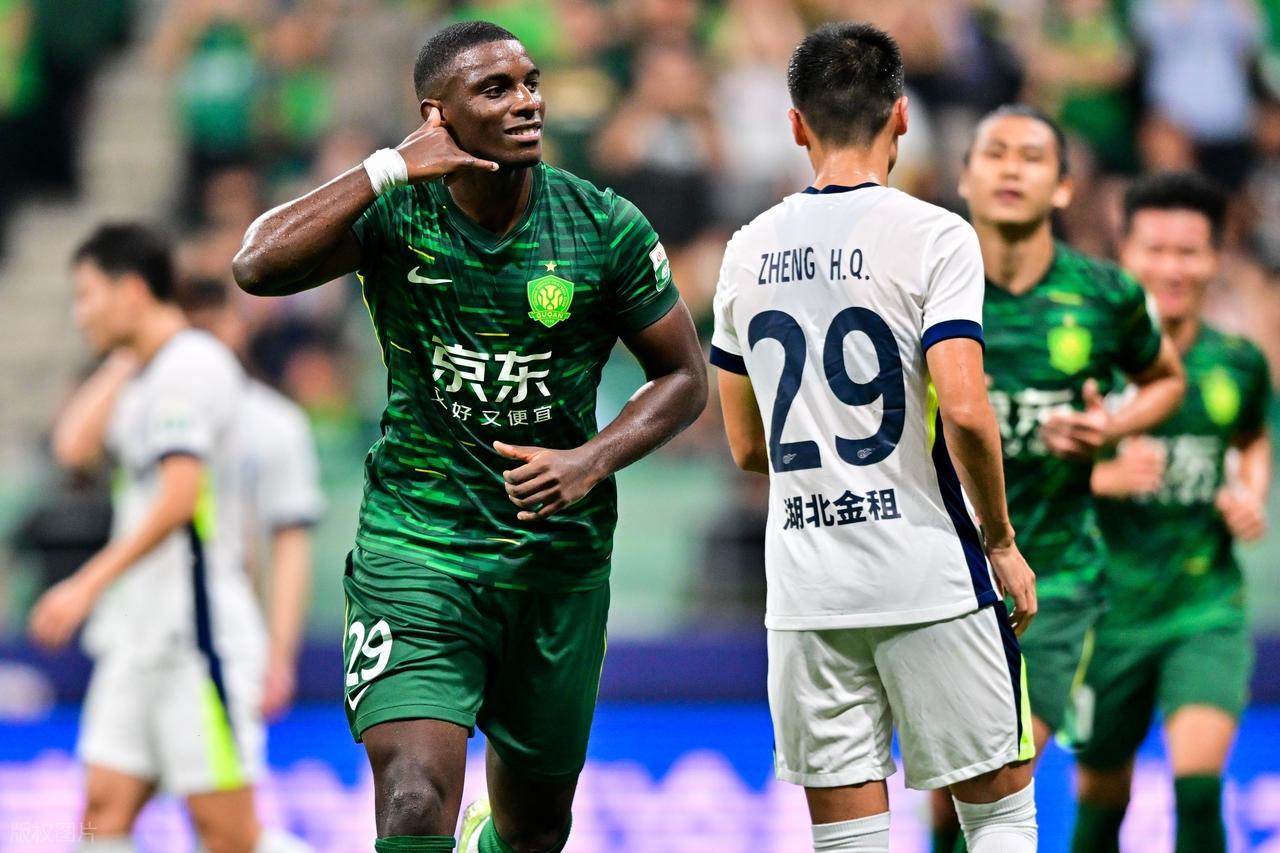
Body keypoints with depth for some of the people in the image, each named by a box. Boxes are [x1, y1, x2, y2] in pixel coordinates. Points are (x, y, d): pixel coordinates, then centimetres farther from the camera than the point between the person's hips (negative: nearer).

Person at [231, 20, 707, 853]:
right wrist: (391, 168, -25)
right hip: (416, 546, -3)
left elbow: (685, 377, 3)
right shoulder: (393, 213, -9)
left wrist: (592, 460, -14)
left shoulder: (605, 227, -5)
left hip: (559, 556, 3)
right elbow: (260, 267, -26)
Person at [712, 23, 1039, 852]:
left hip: (805, 590, 4)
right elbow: (964, 412, -17)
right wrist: (1001, 541, -4)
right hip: (931, 579, -4)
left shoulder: (749, 251, 8)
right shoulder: (933, 236, -8)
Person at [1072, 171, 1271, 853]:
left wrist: (1252, 496, 2)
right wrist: (1099, 477, -24)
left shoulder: (1238, 364, 1)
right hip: (1109, 609, 0)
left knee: (1199, 781, -20)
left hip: (1207, 608, 1)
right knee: (1102, 794, 12)